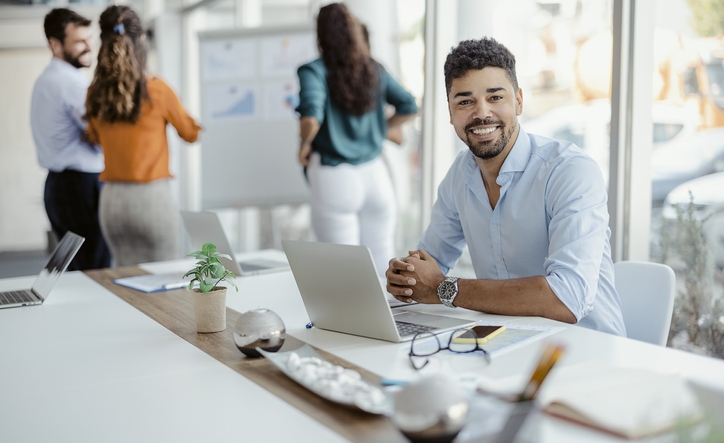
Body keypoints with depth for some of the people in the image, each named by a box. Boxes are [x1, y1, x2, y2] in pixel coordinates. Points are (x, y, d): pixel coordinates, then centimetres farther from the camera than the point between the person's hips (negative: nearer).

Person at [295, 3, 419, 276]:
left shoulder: (315, 71, -8)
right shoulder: (375, 70, 6)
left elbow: (311, 117, -24)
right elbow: (409, 107, 11)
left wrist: (305, 145, -6)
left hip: (334, 179, -4)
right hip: (374, 173, 5)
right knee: (381, 268, 11)